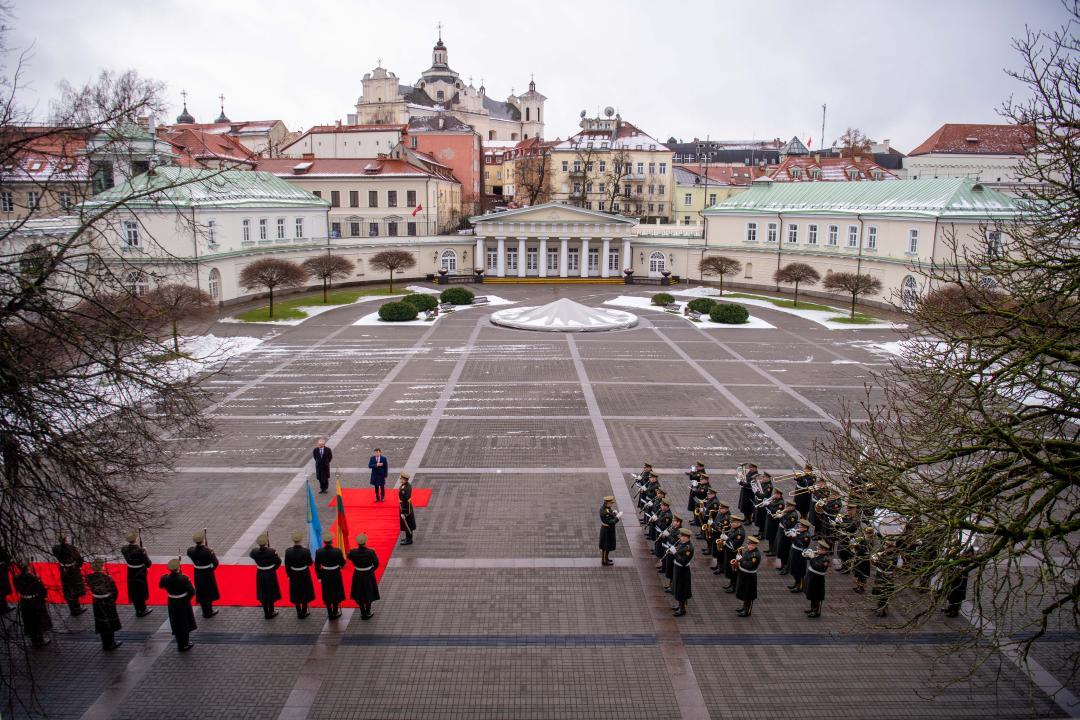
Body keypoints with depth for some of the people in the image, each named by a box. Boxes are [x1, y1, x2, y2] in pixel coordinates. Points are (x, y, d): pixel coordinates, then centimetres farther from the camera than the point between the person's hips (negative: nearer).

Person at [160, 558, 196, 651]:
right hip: (184, 603, -3)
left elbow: (161, 585, 8)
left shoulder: (165, 579, -16)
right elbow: (192, 591, -24)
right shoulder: (184, 579, -27)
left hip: (172, 604, 4)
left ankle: (180, 644, 32)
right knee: (185, 624, 15)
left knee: (176, 624, 19)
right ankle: (185, 645, 24)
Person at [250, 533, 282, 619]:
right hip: (270, 575, -3)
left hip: (260, 575, 3)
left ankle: (266, 613, 29)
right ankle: (271, 612, 28)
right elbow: (278, 561, -17)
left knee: (263, 593, 18)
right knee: (271, 593, 15)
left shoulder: (255, 552, -19)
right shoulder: (271, 552, -27)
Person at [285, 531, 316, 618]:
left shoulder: (288, 551, -19)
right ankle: (303, 613, 28)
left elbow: (287, 565, -7)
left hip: (294, 575, 3)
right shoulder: (306, 551, -27)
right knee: (305, 592, 17)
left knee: (296, 593, 20)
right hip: (304, 575, -2)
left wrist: (289, 575, 9)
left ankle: (298, 612, 34)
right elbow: (310, 563, -12)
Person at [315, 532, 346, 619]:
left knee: (327, 594, 20)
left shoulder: (319, 552, -18)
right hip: (336, 575, -2)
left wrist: (319, 576, 7)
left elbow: (317, 566, -7)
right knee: (336, 593, 18)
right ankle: (335, 613, 30)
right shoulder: (337, 551, -25)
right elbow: (342, 563, -12)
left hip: (325, 575, 2)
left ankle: (329, 613, 32)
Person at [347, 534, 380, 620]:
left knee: (359, 594, 22)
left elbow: (349, 556, 3)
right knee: (369, 594, 20)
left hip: (358, 575, 1)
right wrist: (371, 570, 3)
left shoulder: (353, 552, -23)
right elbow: (376, 563, -14)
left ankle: (363, 613, 34)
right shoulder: (371, 552, -27)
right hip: (368, 575, -1)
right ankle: (367, 613, 33)